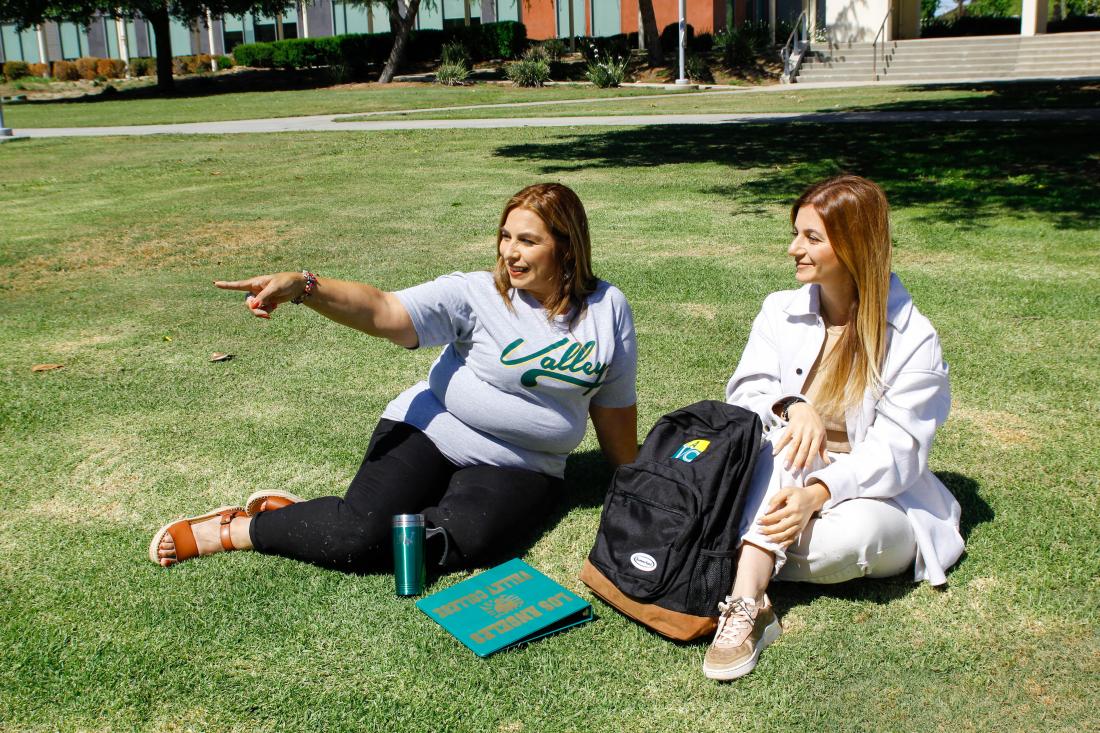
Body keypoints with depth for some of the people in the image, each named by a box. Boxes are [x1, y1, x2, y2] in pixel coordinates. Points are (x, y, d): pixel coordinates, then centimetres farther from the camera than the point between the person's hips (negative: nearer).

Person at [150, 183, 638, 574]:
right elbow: (383, 311, -23)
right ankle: (225, 531, 3)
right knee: (359, 532, -26)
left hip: (518, 468, 2)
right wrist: (303, 287, -39)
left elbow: (613, 404, 10)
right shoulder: (475, 295, -10)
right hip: (430, 432, -2)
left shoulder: (607, 309, -1)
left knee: (465, 539, -30)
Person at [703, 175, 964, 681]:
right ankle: (747, 606, -41)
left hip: (876, 496, -2)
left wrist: (817, 493, -36)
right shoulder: (780, 311, 2)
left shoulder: (913, 341, -11)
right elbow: (746, 391, -7)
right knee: (783, 442, -32)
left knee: (851, 535, -37)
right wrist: (791, 407, -31)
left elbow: (897, 452, -18)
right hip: (784, 484, 3)